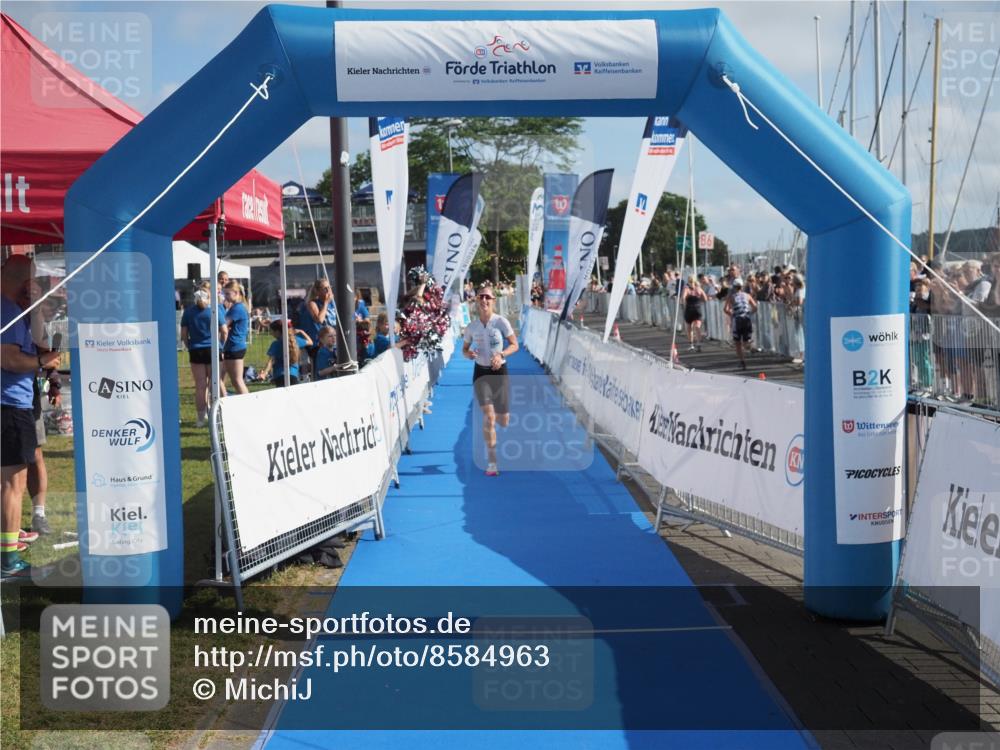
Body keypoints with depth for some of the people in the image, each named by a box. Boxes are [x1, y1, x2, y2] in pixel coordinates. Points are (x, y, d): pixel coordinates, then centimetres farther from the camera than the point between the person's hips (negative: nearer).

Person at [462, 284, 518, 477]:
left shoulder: (501, 322, -8)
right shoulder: (471, 327, -2)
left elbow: (515, 345, -4)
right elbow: (464, 349, 10)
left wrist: (500, 355, -22)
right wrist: (469, 354, -14)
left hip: (499, 371, 0)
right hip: (481, 373, 0)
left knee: (503, 421, 4)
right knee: (488, 416, -17)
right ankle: (491, 462, -11)